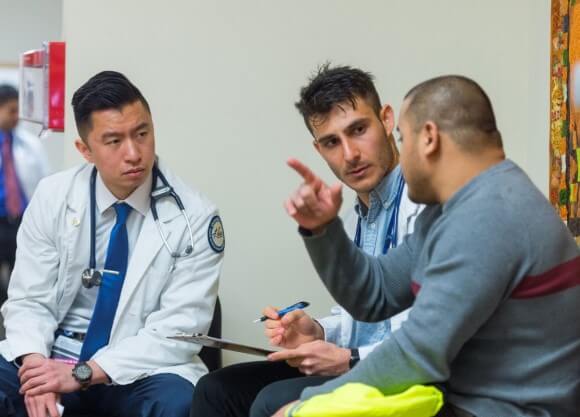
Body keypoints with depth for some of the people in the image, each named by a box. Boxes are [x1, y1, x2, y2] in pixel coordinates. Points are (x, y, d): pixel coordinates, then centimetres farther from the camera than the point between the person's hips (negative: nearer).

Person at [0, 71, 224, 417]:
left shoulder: (194, 217, -10)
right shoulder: (52, 197, -1)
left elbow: (177, 331, -13)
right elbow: (28, 300, 0)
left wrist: (82, 373, -22)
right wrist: (35, 364, -22)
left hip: (138, 372, -2)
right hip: (52, 361, 2)